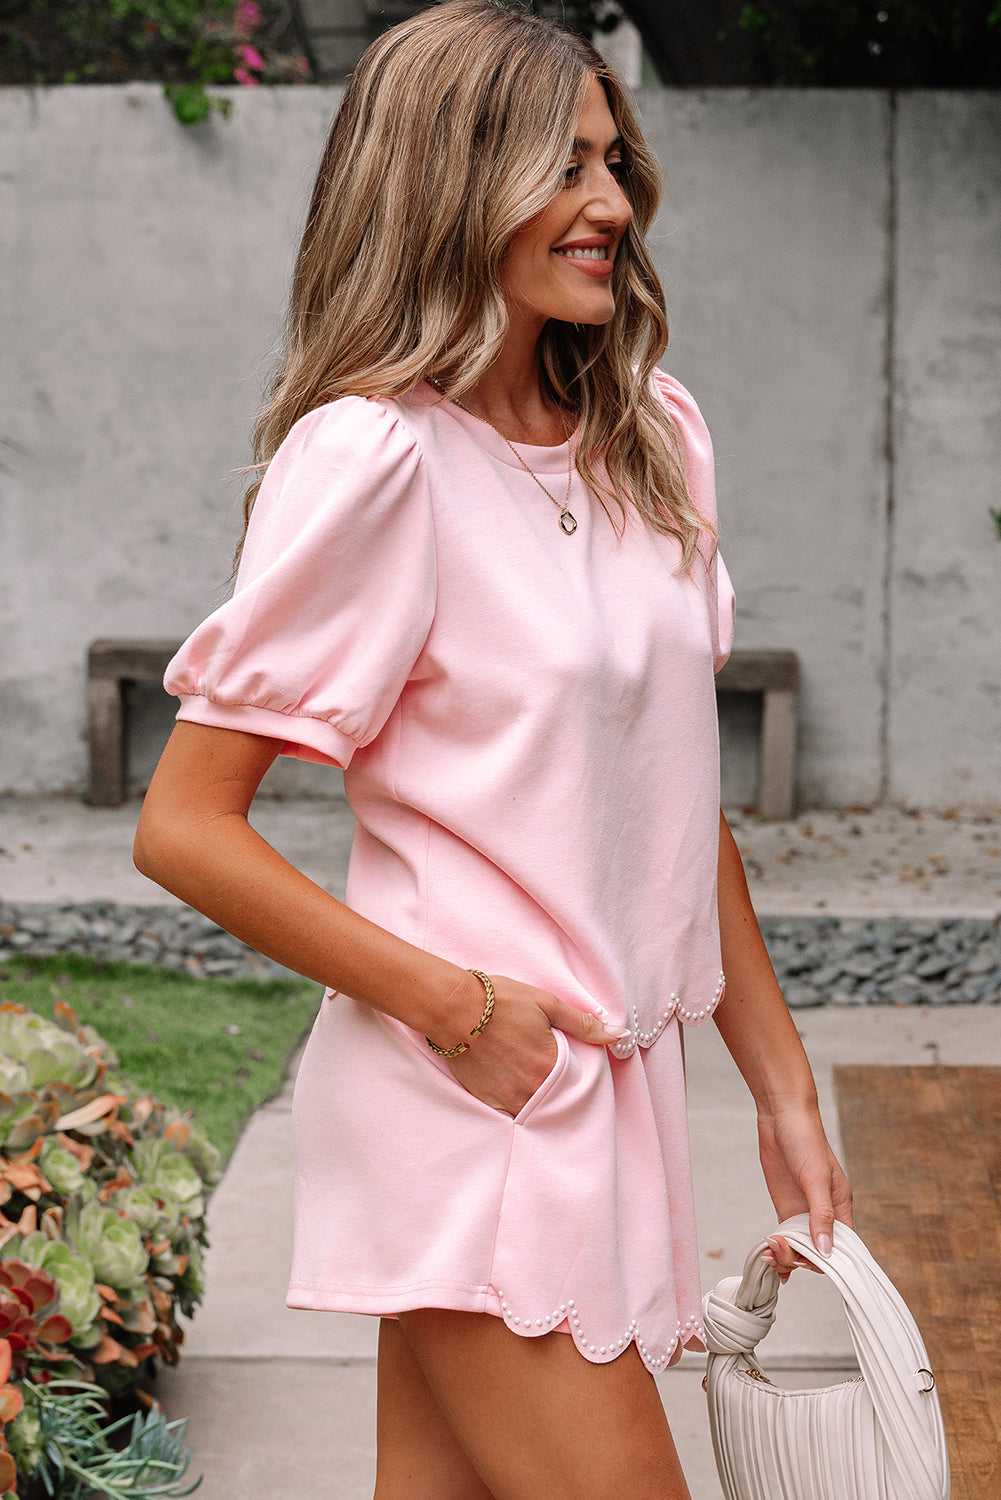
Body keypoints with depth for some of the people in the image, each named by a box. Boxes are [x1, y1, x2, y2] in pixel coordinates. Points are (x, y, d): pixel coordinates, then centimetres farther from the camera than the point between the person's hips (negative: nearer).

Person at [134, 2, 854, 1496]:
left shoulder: (653, 435, 9)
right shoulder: (373, 453, -13)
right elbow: (183, 827, -12)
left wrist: (783, 1087, 15)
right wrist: (455, 1005, -14)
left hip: (614, 1082, 7)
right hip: (481, 1096, -7)